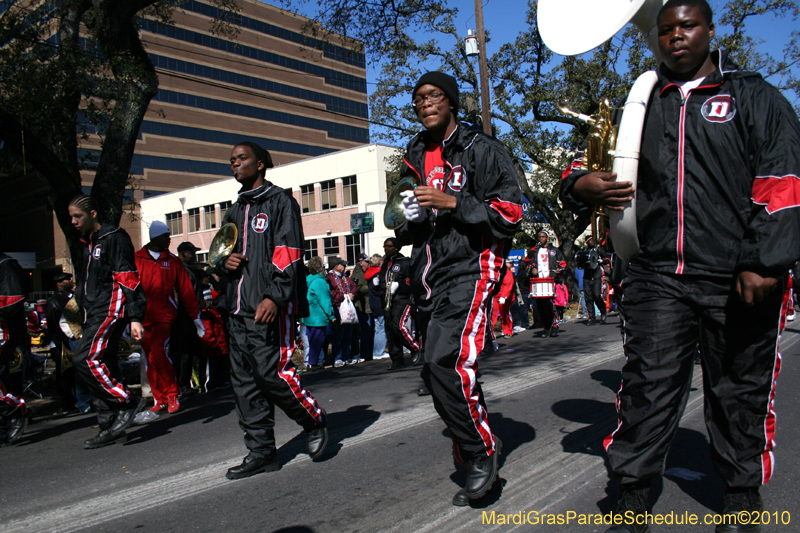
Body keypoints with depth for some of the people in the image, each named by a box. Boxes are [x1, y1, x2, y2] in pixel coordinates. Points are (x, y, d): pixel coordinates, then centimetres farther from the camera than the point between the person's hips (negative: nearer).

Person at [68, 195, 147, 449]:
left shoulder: (114, 238, -7)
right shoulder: (88, 243, 21)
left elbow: (128, 279, -15)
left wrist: (135, 317, -21)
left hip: (112, 310, -9)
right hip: (95, 314, 9)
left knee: (85, 358, -20)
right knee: (103, 366, 6)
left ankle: (128, 401, -10)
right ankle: (110, 426, 10)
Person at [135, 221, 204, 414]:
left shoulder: (172, 261, 9)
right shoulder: (136, 259, 6)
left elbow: (185, 290, 9)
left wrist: (196, 316, 8)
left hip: (164, 316, -2)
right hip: (143, 317, 2)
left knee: (158, 352, -19)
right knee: (150, 361, 5)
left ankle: (172, 395, -5)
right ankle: (160, 400, 17)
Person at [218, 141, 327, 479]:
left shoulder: (280, 201, 1)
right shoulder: (235, 212, 23)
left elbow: (288, 253, -10)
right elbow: (220, 252, 32)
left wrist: (275, 296, -21)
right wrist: (224, 262, 7)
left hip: (271, 306, -8)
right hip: (239, 308, 8)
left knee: (273, 372, -12)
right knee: (243, 380, 5)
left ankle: (314, 421, 13)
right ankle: (261, 452, 14)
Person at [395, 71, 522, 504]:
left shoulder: (481, 150, 0)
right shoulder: (414, 159, 19)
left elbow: (511, 212, -8)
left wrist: (453, 202, -18)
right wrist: (408, 219, 4)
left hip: (469, 268, -7)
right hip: (428, 276, 7)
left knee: (443, 364, -23)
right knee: (453, 372, 10)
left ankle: (482, 451, -2)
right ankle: (473, 465, 25)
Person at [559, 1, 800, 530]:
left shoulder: (754, 96, 8)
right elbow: (595, 158, 22)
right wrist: (580, 185, -4)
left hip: (738, 280, -1)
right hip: (657, 276, 2)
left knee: (740, 392, 10)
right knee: (647, 385, 0)